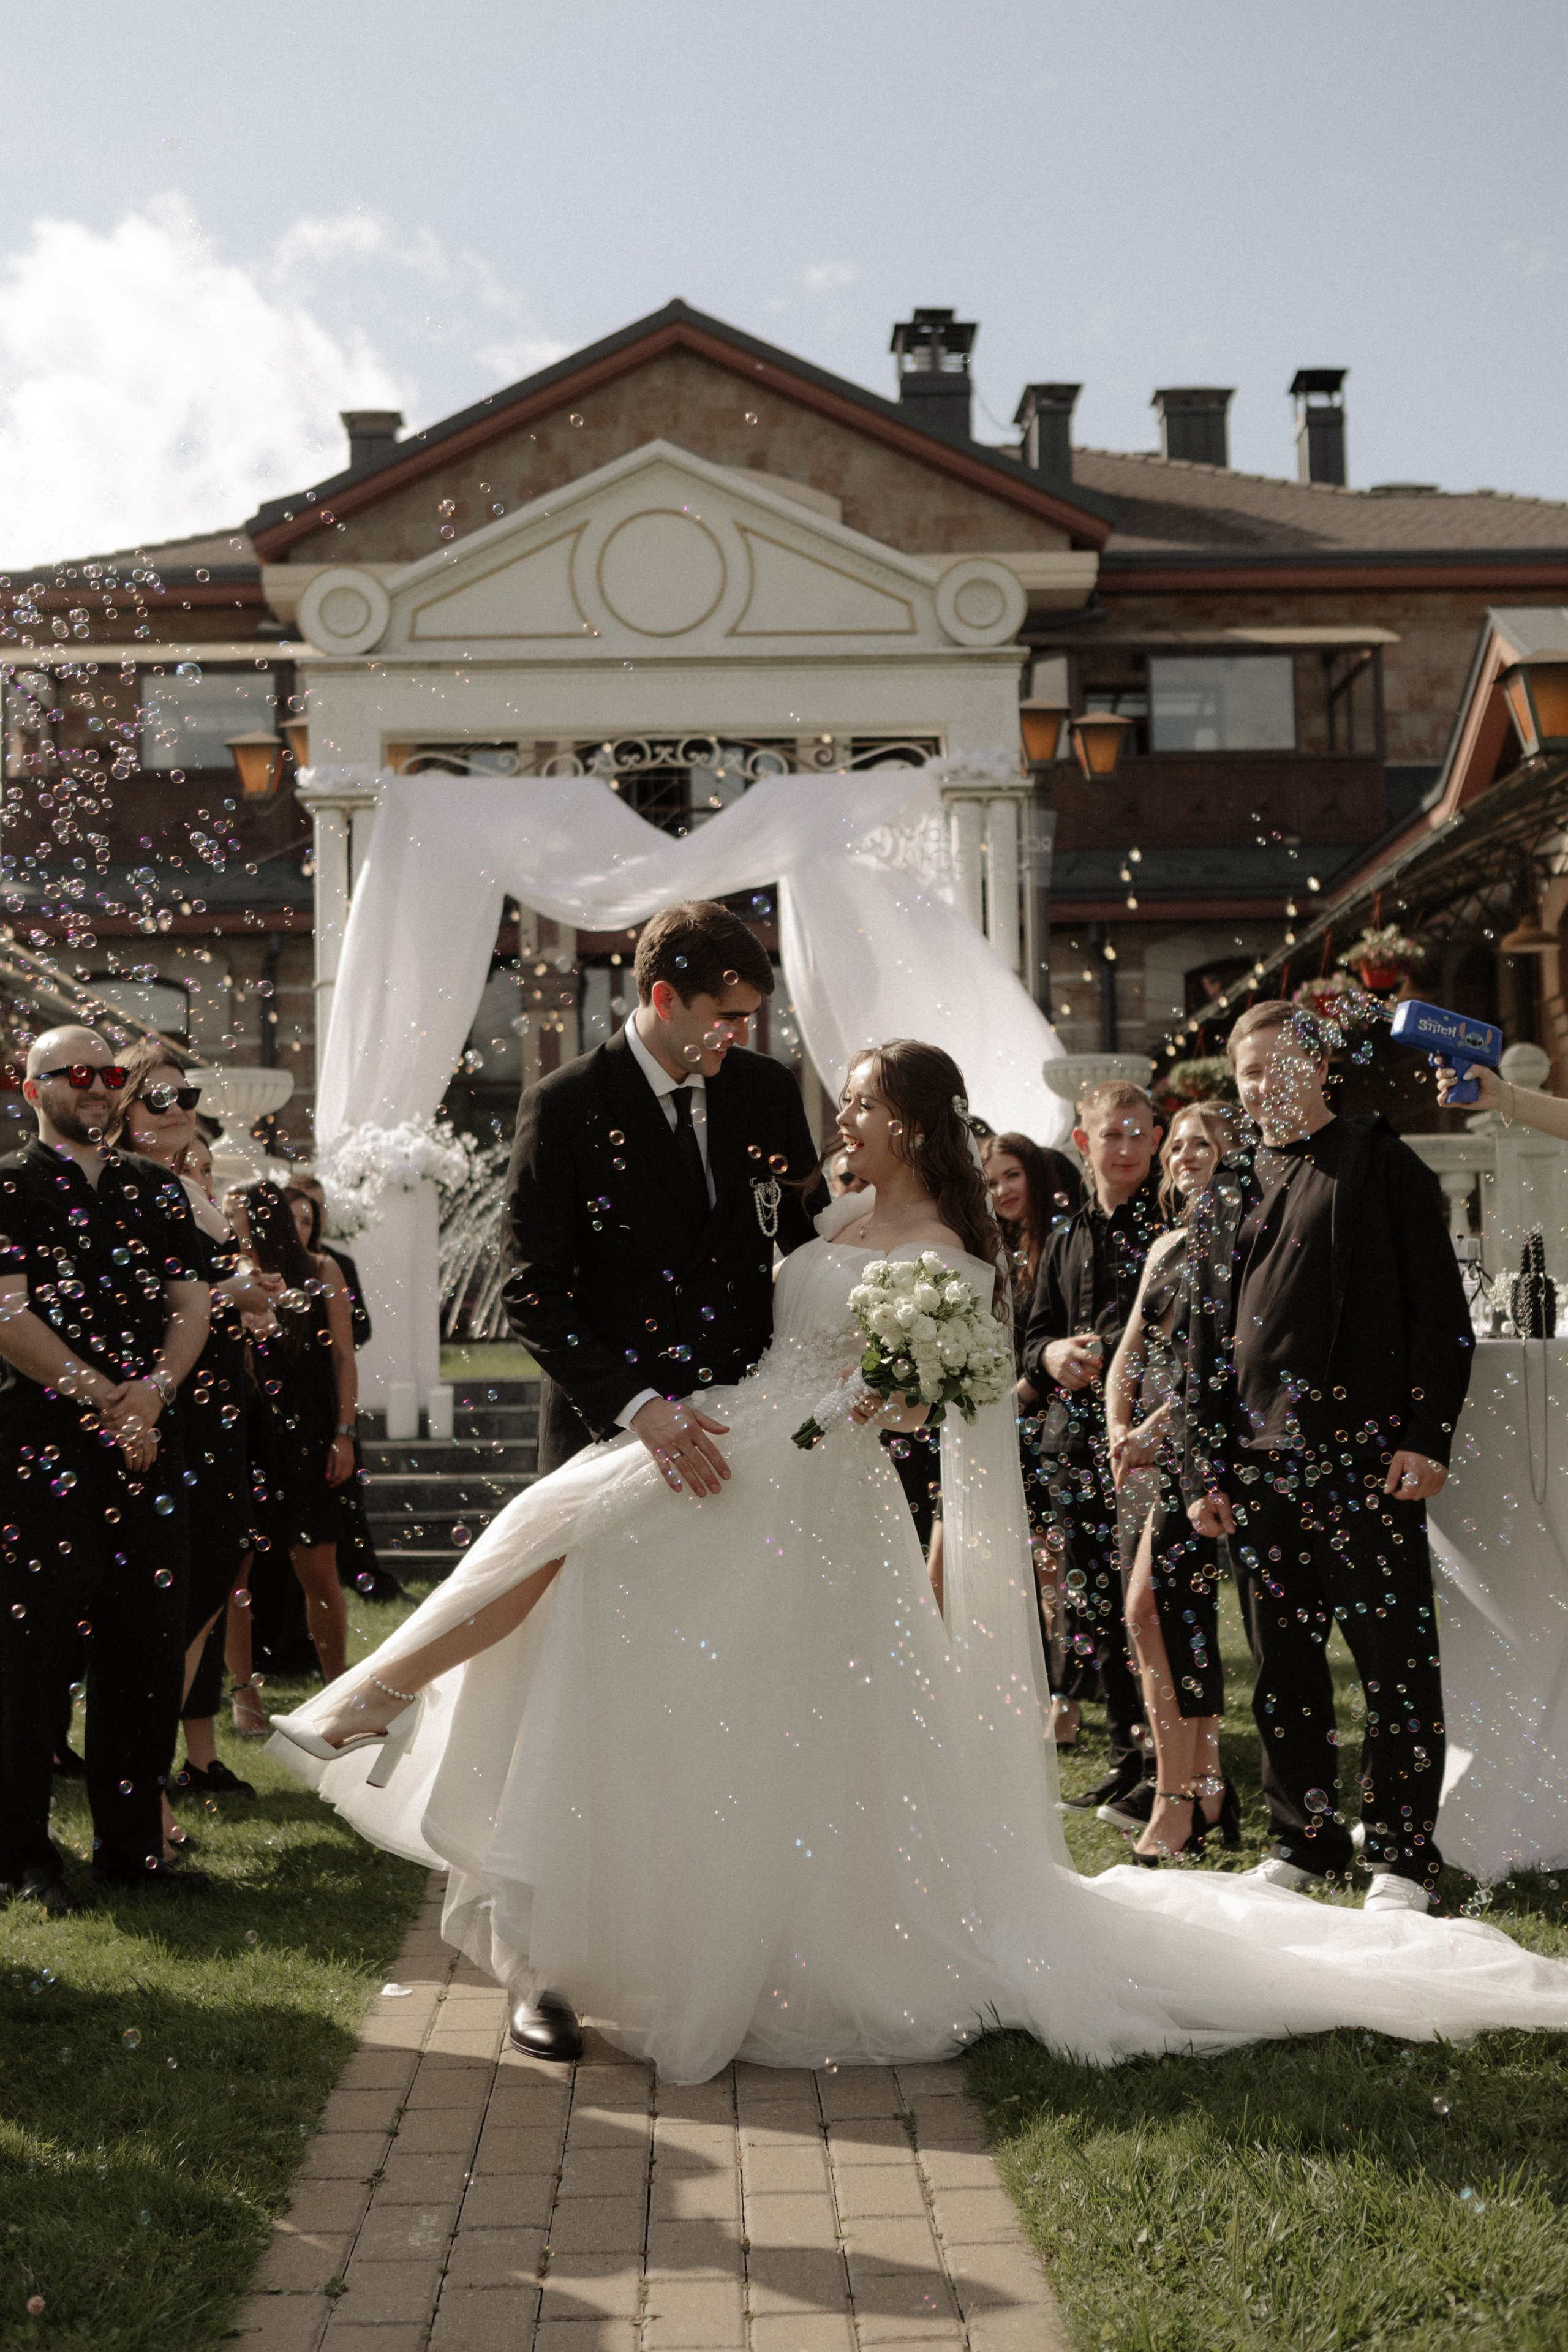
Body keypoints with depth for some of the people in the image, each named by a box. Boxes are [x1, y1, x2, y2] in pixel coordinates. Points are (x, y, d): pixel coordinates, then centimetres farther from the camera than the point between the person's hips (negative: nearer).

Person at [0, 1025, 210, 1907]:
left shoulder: (158, 1188, 17)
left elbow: (192, 1304, 10)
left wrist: (151, 1391, -8)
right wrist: (103, 1399, -13)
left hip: (148, 1439, 5)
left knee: (150, 1644, 6)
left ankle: (132, 1842, 15)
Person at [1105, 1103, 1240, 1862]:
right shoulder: (1168, 1246, 19)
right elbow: (1129, 1352, 16)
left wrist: (1157, 1426, -15)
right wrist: (1117, 1430, 0)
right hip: (1148, 1450, 8)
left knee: (1154, 1609, -12)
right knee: (1158, 1618, 5)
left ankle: (1175, 1805, -6)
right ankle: (1206, 1789, 14)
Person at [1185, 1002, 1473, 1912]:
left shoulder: (1383, 1165, 3)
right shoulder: (1226, 1203, 16)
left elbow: (1441, 1311, -2)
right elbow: (1208, 1349, 17)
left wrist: (1428, 1435, -10)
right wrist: (1206, 1471, 11)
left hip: (1368, 1458, -5)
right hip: (1263, 1464, 5)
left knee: (1396, 1658, 0)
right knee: (1283, 1664, 9)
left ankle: (1403, 1854, 11)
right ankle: (1308, 1838, 22)